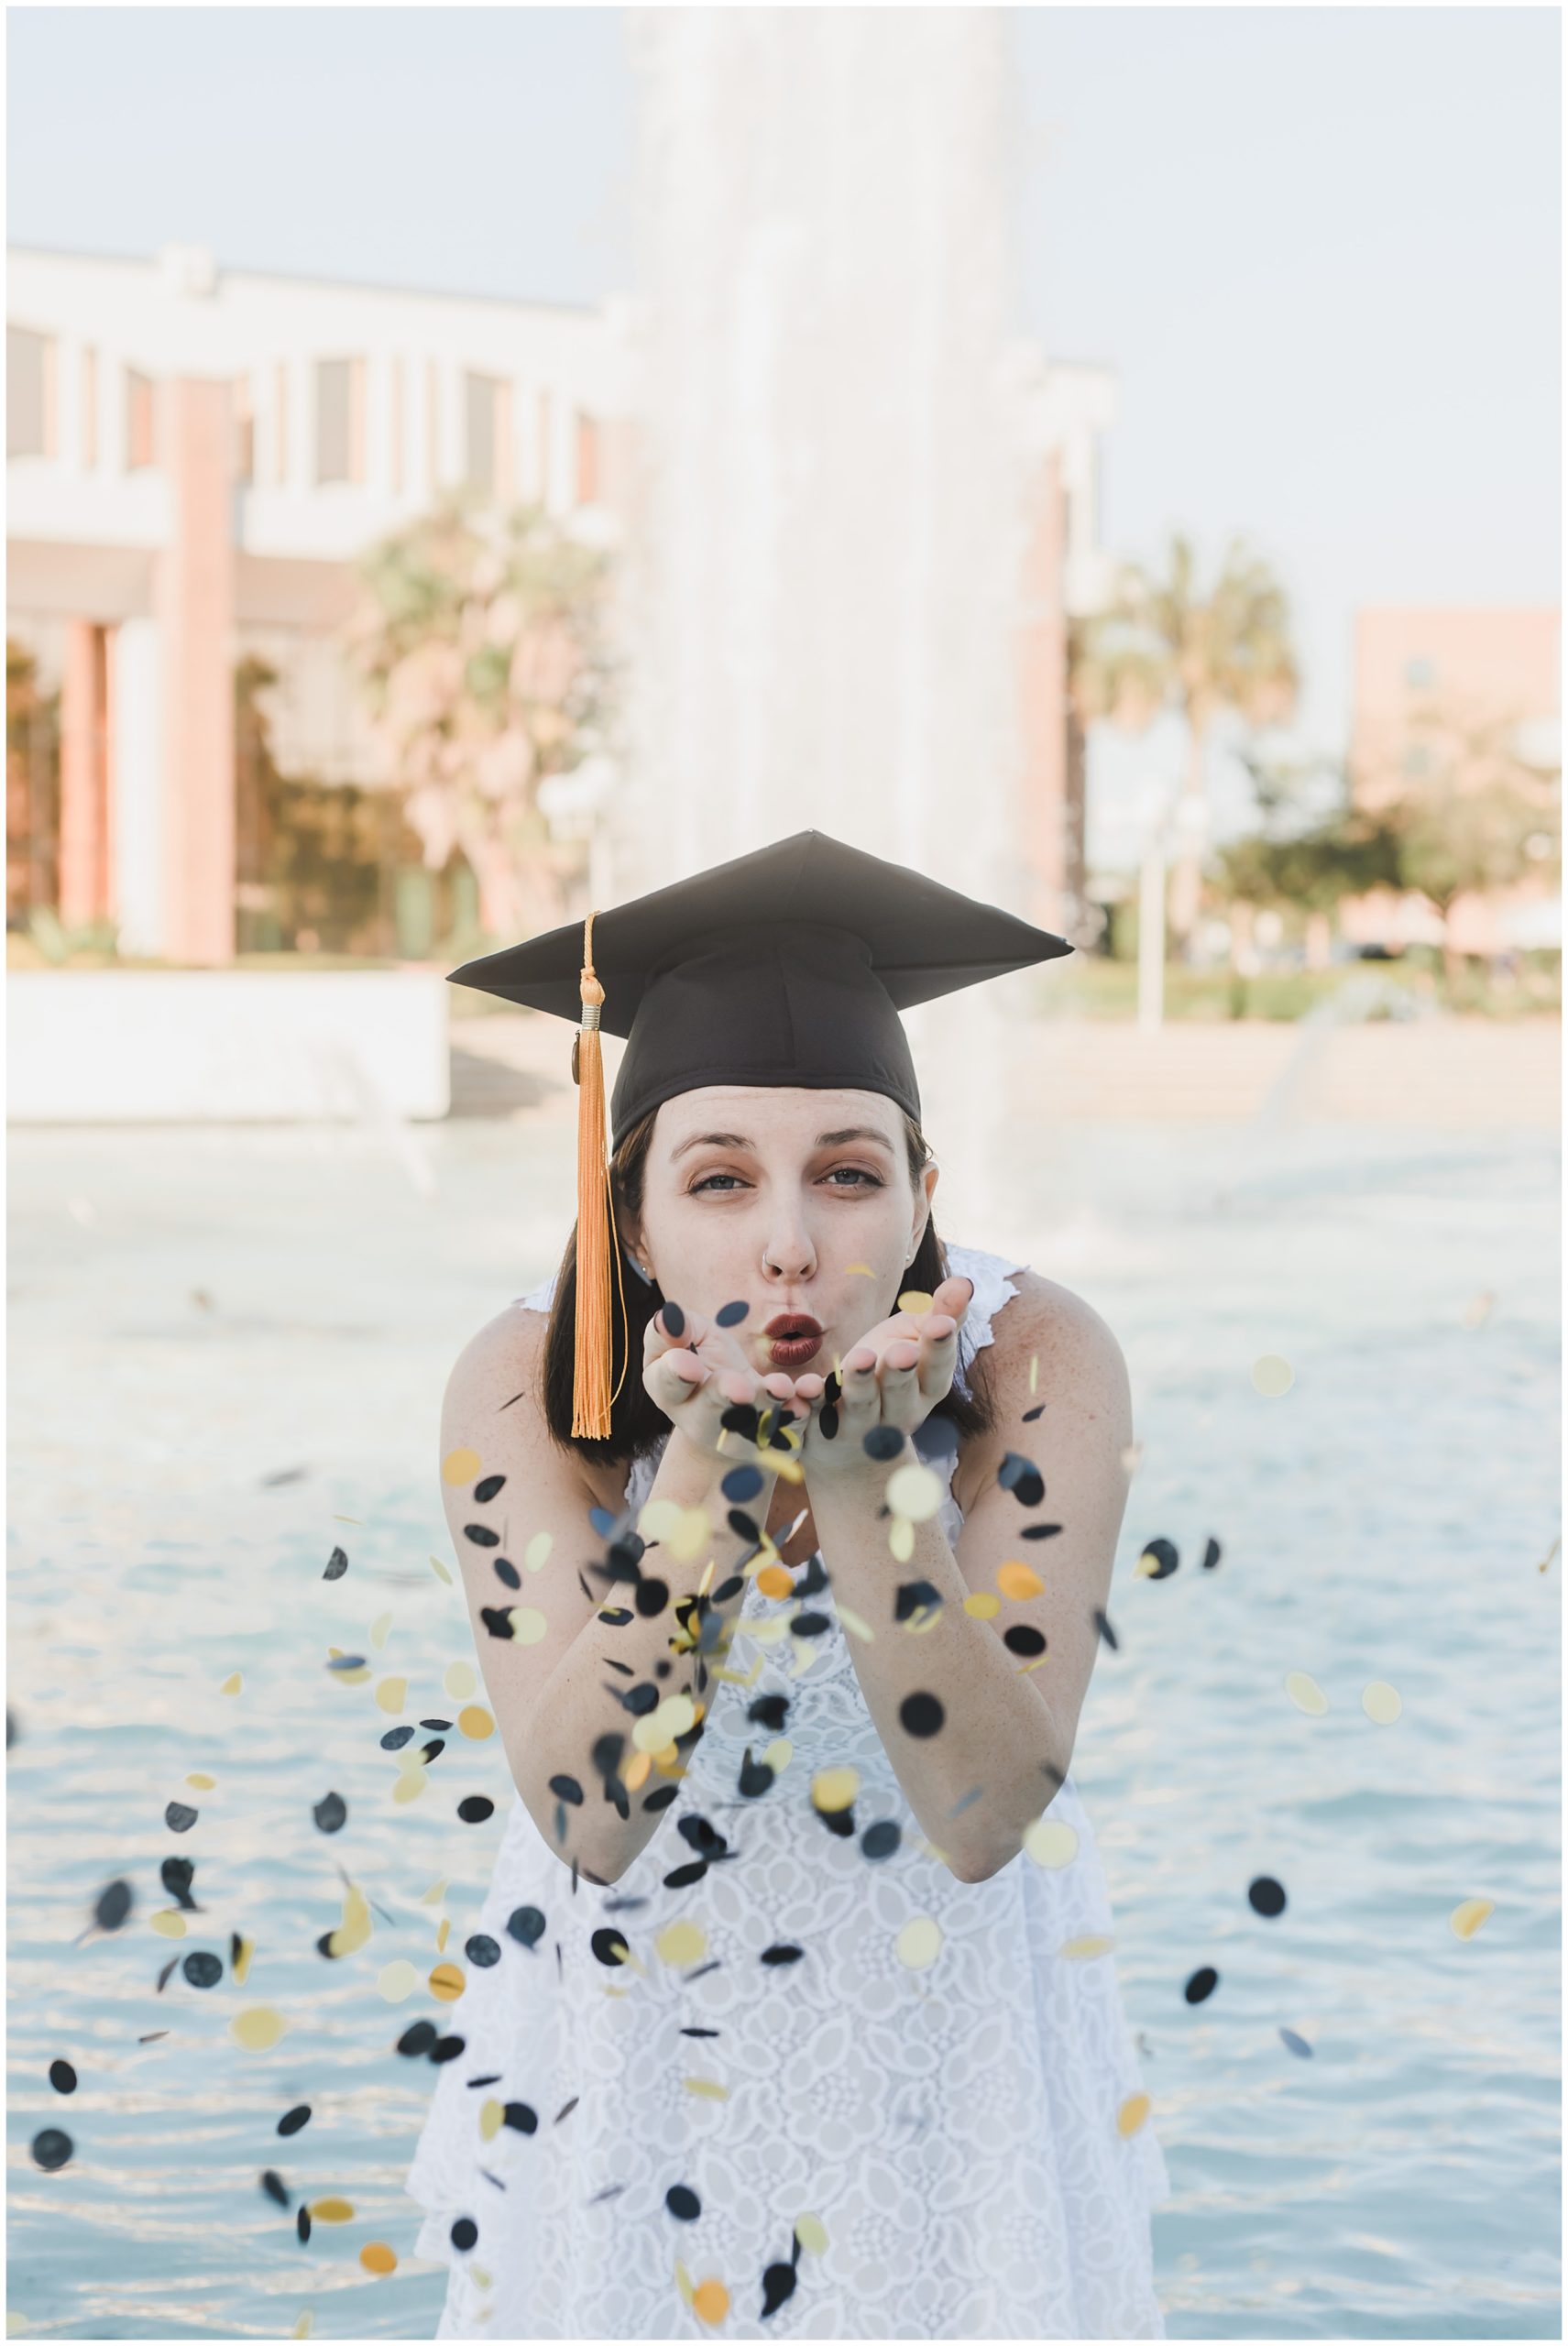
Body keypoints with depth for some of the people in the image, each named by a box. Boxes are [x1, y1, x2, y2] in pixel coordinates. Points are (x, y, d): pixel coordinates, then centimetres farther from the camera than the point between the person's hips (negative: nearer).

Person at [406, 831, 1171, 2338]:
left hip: (948, 2024, 0)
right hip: (626, 2029, 0)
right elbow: (587, 1819, -28)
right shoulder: (526, 1386, -22)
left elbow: (985, 1821, -27)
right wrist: (703, 1468, -39)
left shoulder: (1035, 1363, -23)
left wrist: (875, 1470, -39)